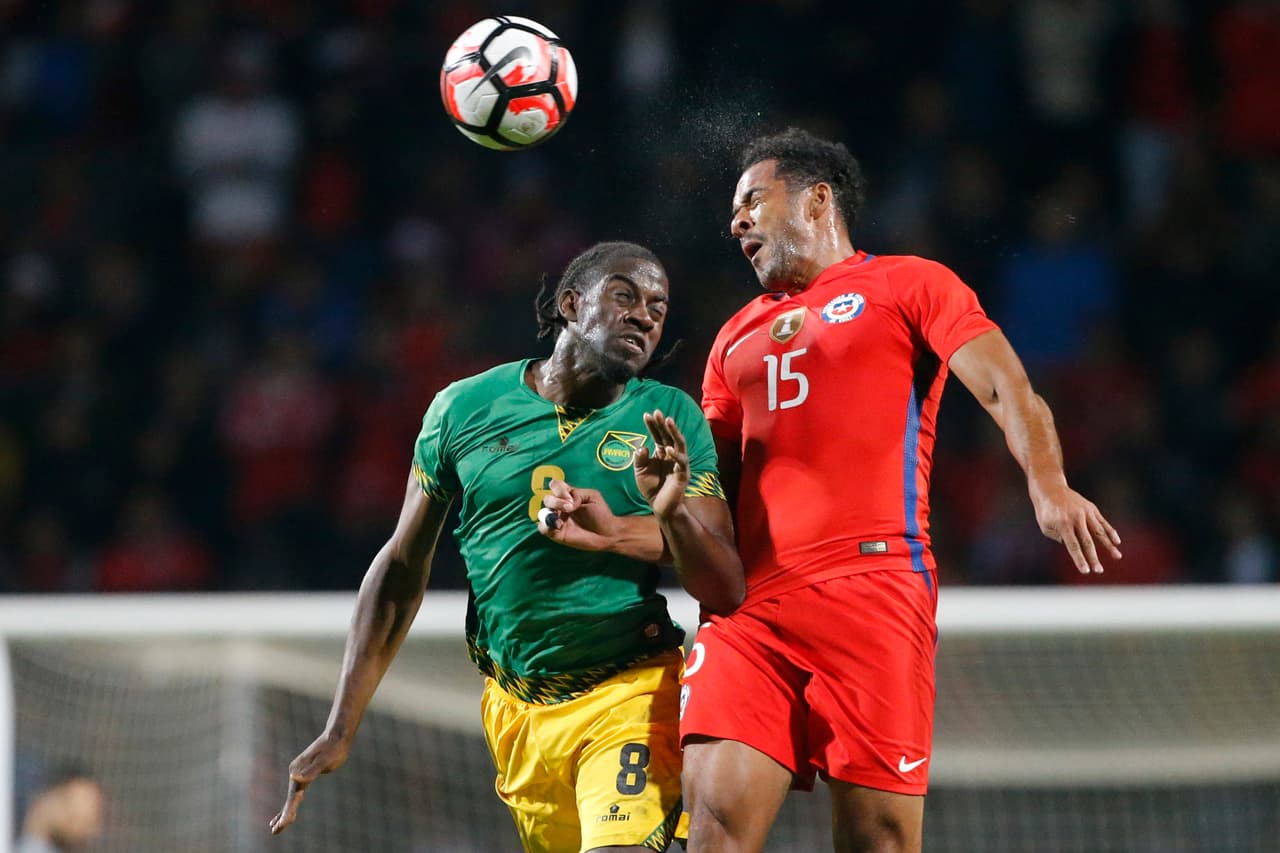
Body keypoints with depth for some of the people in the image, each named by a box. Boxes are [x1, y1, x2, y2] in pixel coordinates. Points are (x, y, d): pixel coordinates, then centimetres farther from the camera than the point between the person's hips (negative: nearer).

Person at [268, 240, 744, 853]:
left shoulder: (670, 420, -1)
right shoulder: (465, 409, 2)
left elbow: (727, 594, -5)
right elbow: (402, 567, 10)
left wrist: (673, 515, -26)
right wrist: (340, 731, 8)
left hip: (631, 694, -3)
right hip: (517, 709, 3)